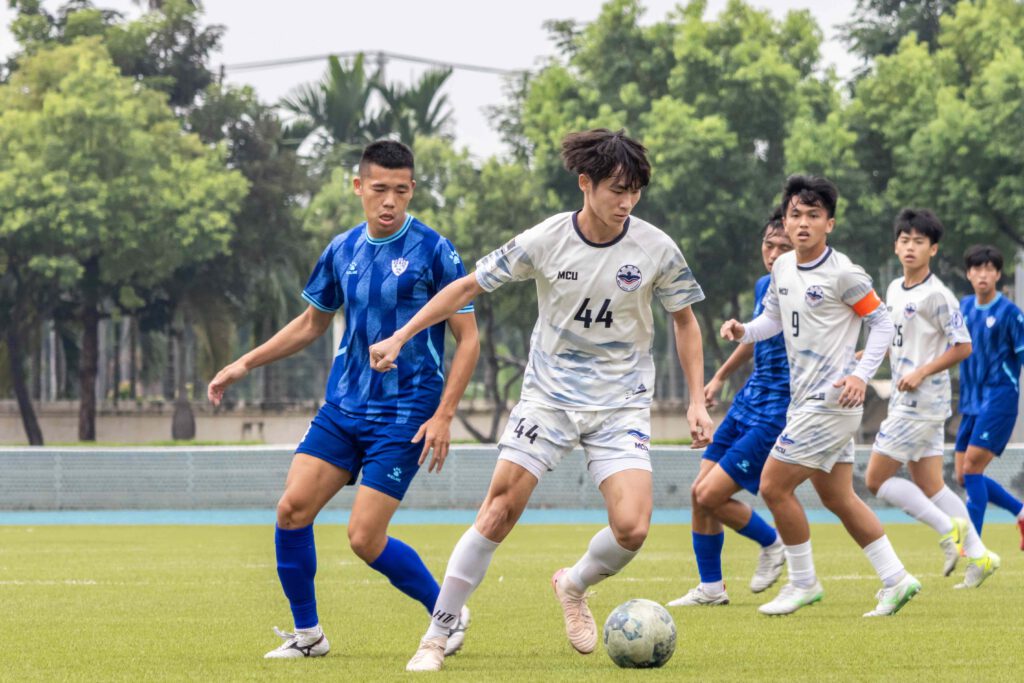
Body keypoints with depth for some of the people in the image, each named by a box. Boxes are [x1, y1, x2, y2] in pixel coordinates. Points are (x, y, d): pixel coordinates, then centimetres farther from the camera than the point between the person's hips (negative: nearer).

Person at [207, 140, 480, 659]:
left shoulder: (434, 252, -9)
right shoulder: (342, 251, 7)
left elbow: (467, 338, -6)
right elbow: (312, 323, 22)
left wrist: (443, 415, -13)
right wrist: (245, 364, 17)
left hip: (404, 416, -5)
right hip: (342, 407, 6)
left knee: (364, 538, -11)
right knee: (292, 508, -7)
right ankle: (307, 633, 9)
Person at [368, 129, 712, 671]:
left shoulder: (656, 249, -9)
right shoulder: (544, 241, -11)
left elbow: (684, 321, 6)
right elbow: (469, 286, 0)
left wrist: (697, 401, 1)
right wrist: (401, 337, -4)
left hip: (621, 405, 1)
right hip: (548, 396, 0)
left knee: (631, 528, -16)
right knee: (498, 513, -8)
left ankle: (574, 585, 18)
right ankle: (436, 637, 3)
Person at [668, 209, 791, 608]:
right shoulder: (763, 287, 8)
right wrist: (721, 376, 36)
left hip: (777, 415, -8)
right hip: (746, 405, 8)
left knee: (710, 495, -12)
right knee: (699, 492, 6)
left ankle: (773, 545, 14)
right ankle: (710, 588, 18)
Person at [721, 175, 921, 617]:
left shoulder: (843, 273, -14)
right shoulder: (782, 268, 8)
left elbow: (882, 323, -7)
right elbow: (774, 317, 21)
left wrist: (861, 375, -18)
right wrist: (744, 331, -1)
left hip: (831, 400, -8)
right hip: (805, 399, 8)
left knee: (773, 485, -8)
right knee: (836, 496, 12)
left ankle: (802, 582, 6)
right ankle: (895, 580, 19)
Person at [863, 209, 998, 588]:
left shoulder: (937, 295, -14)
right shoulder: (894, 290, 12)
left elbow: (962, 346, -14)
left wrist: (921, 372, -18)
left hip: (922, 402, -9)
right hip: (906, 402, 9)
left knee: (876, 479, -7)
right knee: (929, 487, 8)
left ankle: (948, 528, -3)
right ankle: (978, 554, 10)